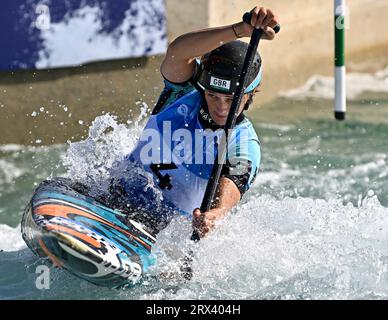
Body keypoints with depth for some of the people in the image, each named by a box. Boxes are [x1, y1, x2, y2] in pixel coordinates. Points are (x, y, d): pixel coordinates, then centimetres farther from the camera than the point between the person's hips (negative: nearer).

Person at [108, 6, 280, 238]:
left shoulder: (245, 146, -11)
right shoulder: (185, 91, -7)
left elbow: (231, 186, -31)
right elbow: (177, 51, -29)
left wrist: (216, 213, -57)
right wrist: (242, 29, -43)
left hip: (172, 226, -2)